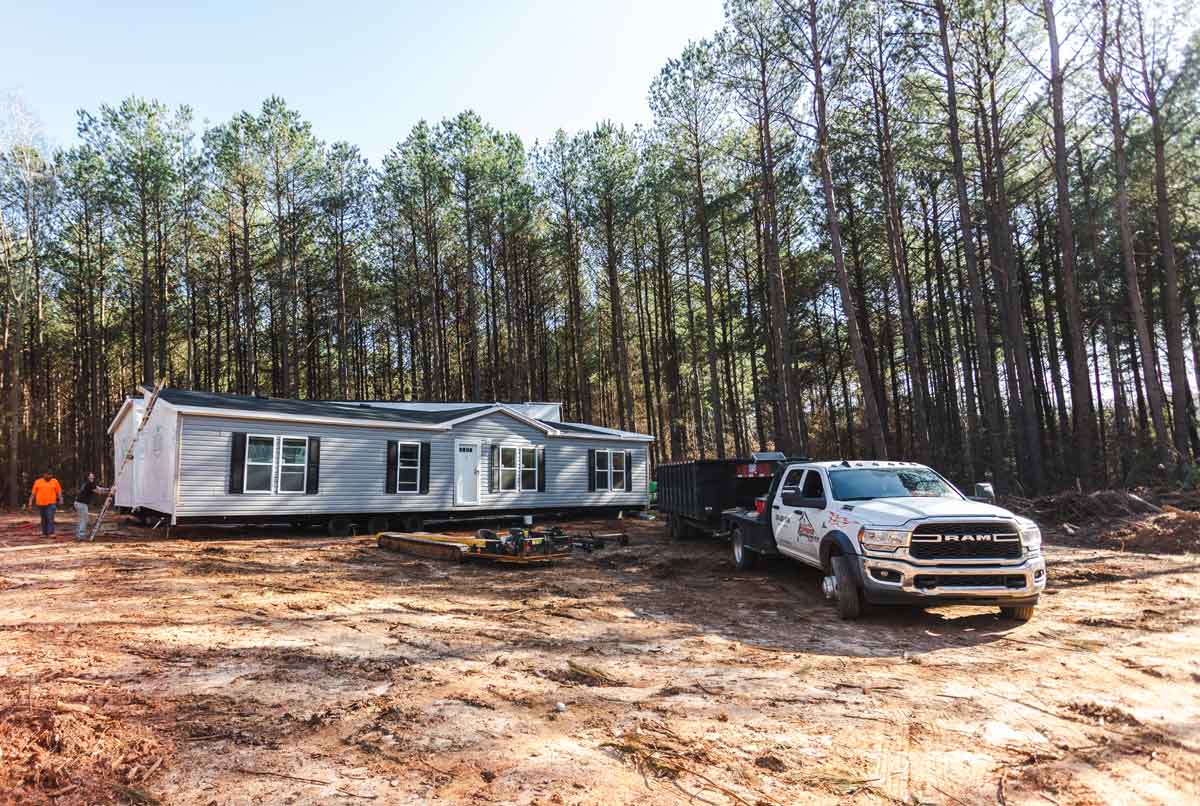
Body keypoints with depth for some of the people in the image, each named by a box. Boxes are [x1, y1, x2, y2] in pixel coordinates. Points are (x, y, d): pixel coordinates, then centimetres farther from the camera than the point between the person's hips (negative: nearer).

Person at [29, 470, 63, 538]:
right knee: (44, 519, 11)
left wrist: (60, 500, -6)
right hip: (41, 503, 2)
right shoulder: (38, 482, 7)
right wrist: (31, 501, 4)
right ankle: (44, 533, 18)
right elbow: (33, 493, 9)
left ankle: (51, 533, -15)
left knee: (50, 518, -13)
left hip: (51, 503, -2)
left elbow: (59, 492, 4)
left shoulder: (55, 481, 4)